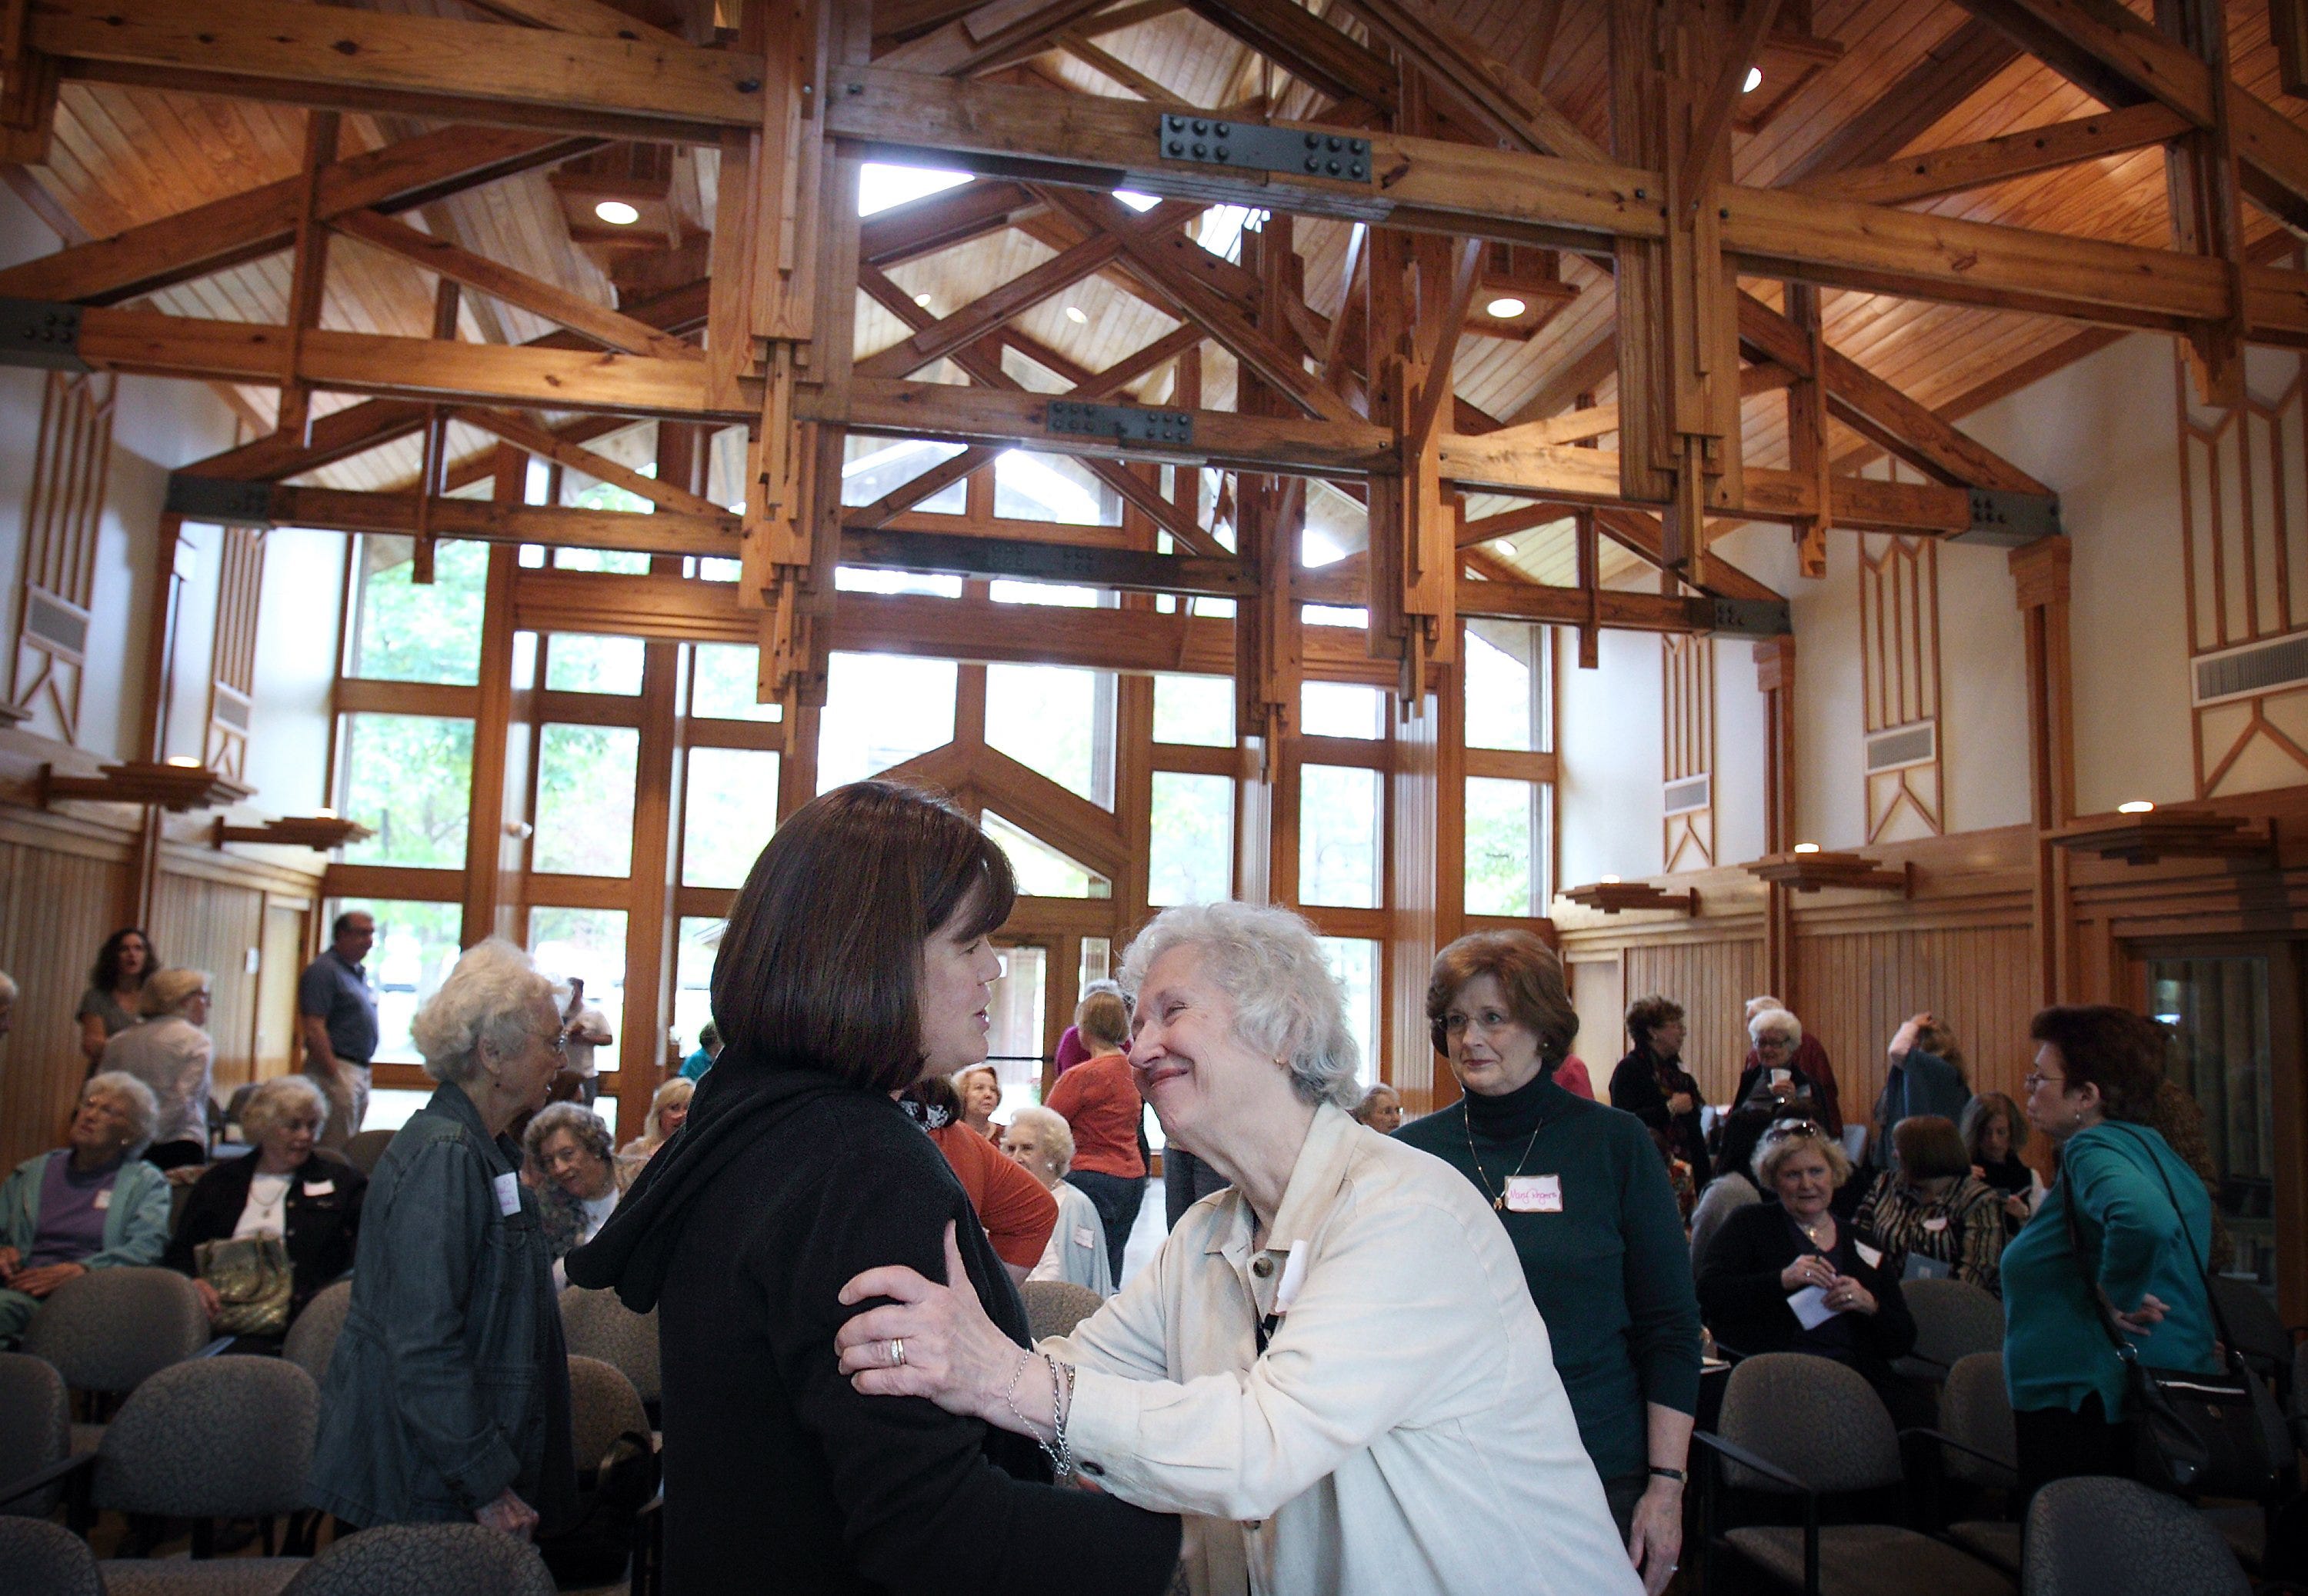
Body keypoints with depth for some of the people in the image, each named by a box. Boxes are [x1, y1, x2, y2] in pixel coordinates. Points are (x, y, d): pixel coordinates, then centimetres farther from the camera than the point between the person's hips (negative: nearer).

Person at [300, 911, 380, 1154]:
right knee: (336, 1150, -8)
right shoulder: (323, 970, -12)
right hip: (338, 1068, -9)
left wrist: (365, 1071, 17)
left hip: (361, 1070, 9)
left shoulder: (360, 972, 16)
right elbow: (313, 1027, -18)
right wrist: (334, 1075, -20)